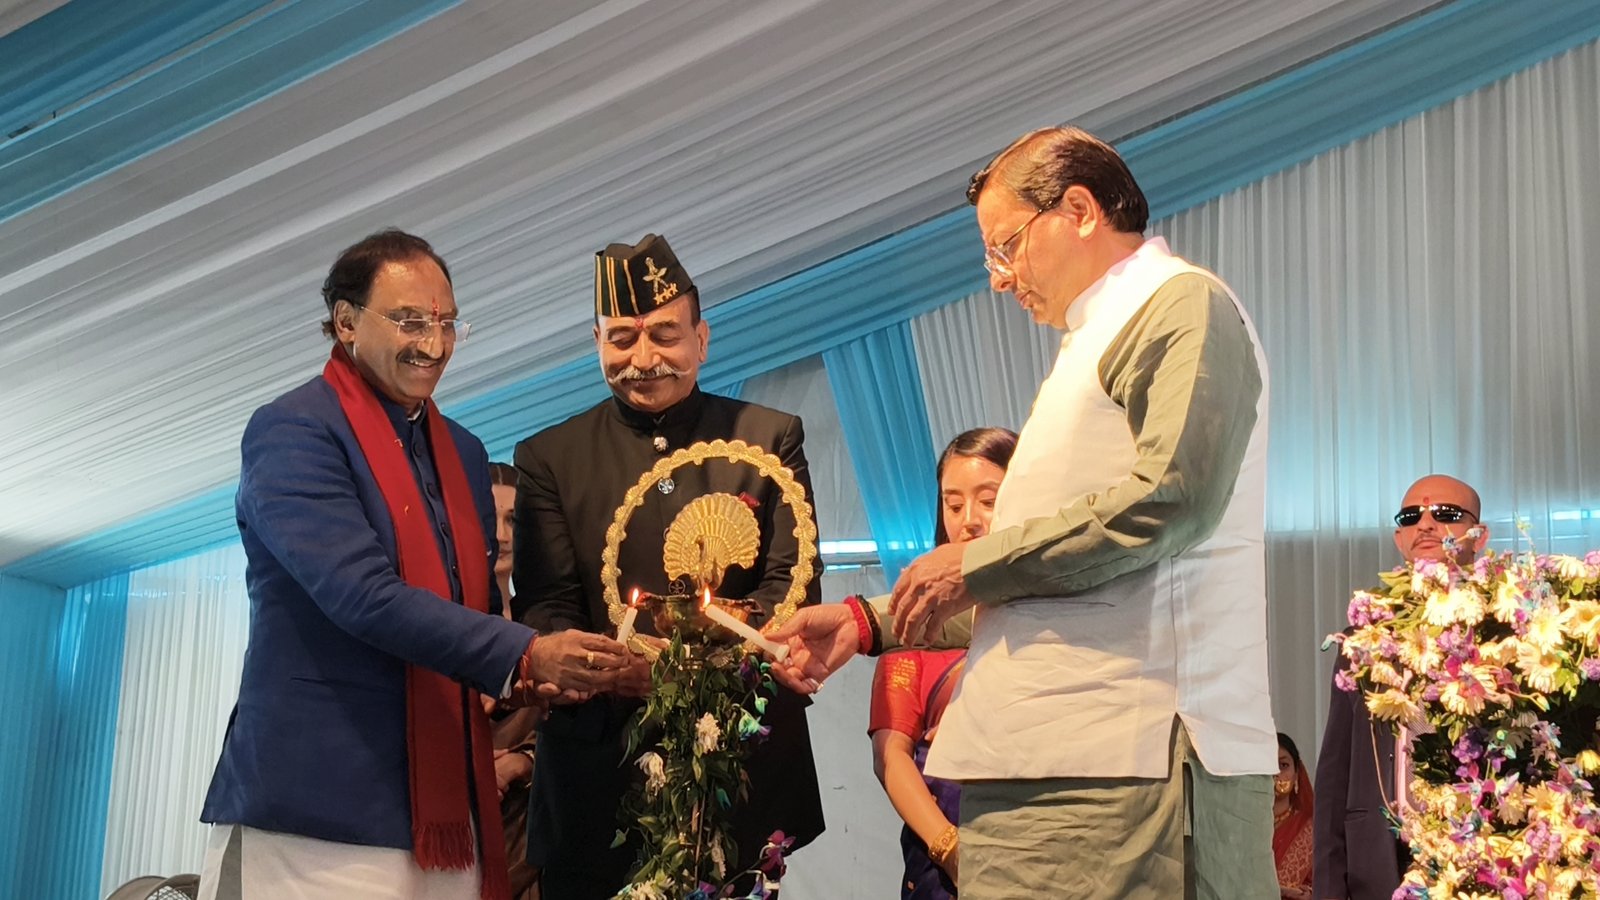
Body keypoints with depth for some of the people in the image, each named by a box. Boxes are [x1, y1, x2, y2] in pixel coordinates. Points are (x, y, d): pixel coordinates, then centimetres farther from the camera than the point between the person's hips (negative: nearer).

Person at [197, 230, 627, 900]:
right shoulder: (290, 432, -6)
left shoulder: (465, 454, 17)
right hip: (316, 804, -6)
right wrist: (526, 655, -20)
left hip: (441, 806, 7)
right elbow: (362, 594, -18)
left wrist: (522, 681, 2)